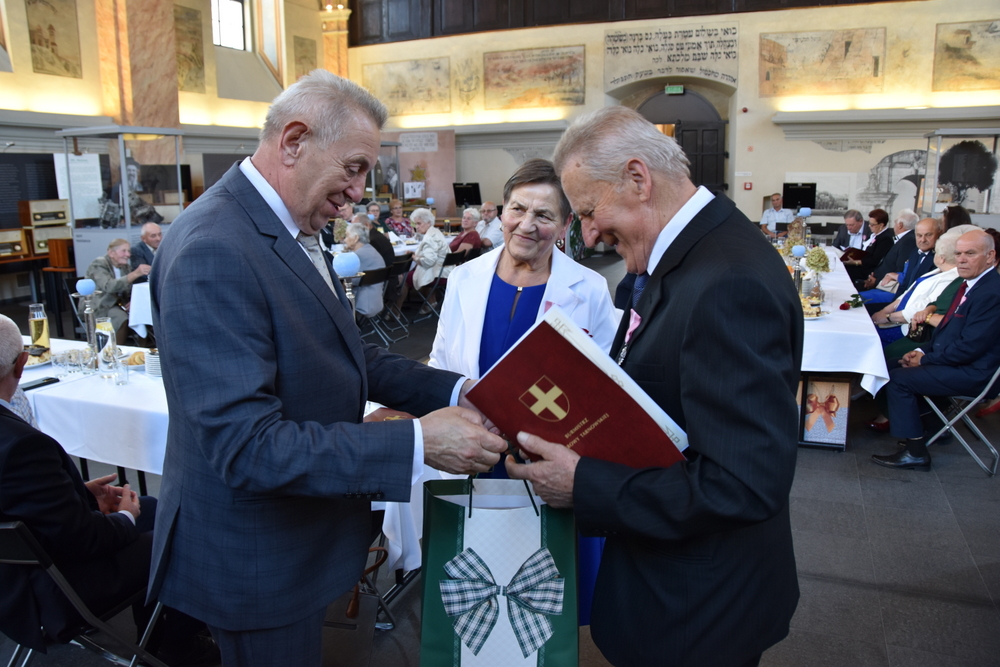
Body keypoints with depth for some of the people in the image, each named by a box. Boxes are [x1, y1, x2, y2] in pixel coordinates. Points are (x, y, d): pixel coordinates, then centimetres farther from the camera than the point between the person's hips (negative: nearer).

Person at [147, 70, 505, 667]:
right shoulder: (213, 251, -28)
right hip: (256, 559, -9)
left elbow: (344, 355, 7)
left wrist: (452, 391, -7)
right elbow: (248, 445, -31)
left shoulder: (294, 230, 3)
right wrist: (418, 444, -31)